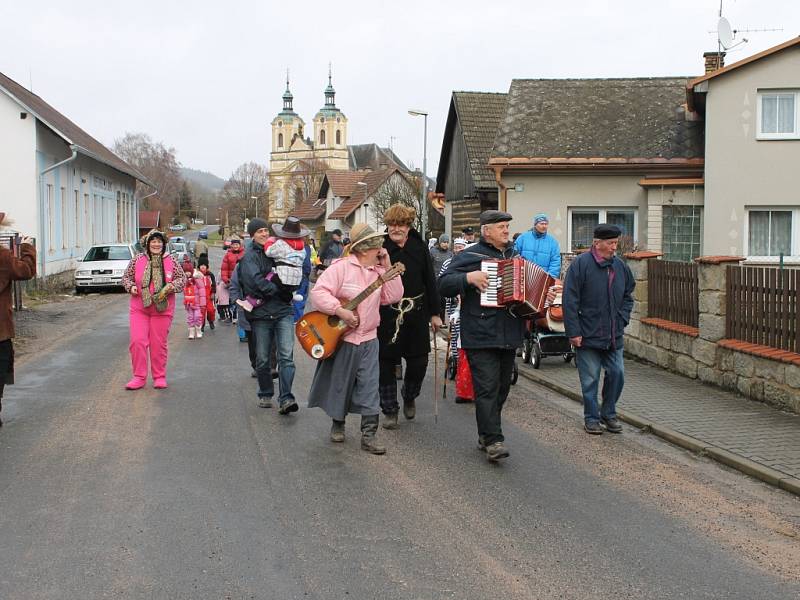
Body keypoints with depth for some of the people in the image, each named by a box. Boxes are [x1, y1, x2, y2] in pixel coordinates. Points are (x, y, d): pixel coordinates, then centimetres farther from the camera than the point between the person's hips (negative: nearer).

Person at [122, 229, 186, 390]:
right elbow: (126, 277, 13)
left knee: (158, 344, 4)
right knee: (137, 342, -6)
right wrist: (130, 286, -7)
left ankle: (159, 377, 17)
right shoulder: (137, 260, 2)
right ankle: (139, 377, 5)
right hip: (139, 309, 1)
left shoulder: (171, 262, 0)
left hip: (162, 310, -1)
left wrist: (172, 286, -11)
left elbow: (182, 278, 7)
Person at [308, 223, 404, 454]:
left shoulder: (378, 272, 8)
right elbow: (319, 292, -18)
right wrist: (340, 311, -26)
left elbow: (394, 296, 0)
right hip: (341, 338, -4)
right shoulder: (341, 267, -11)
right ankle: (338, 424, 32)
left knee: (369, 389, -1)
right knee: (339, 384, 12)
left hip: (368, 341, 4)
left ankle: (368, 435, 2)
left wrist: (388, 268, -5)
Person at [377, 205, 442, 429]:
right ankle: (390, 410, 18)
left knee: (418, 362, 5)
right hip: (387, 315, -2)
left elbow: (430, 281, 6)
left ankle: (409, 398, 33)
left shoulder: (419, 248, 2)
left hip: (416, 313, 2)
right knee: (387, 363, 3)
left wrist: (435, 313, 6)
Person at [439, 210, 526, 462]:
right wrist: (469, 277, -20)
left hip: (509, 336, 7)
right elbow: (444, 284, -7)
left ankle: (486, 435, 23)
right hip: (481, 336, -7)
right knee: (487, 388, -11)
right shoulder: (470, 256, -1)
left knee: (502, 387, 11)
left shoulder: (515, 256, 19)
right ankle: (493, 441, -12)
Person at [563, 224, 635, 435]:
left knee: (617, 374, 6)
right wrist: (574, 332, -15)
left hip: (614, 336, 5)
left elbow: (628, 296, 19)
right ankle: (591, 418, 18)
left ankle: (609, 413, 24)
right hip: (588, 335, -5)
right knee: (590, 379, 4)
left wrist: (622, 319, 5)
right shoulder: (581, 264, -11)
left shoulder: (620, 266, 6)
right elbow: (570, 301, -12)